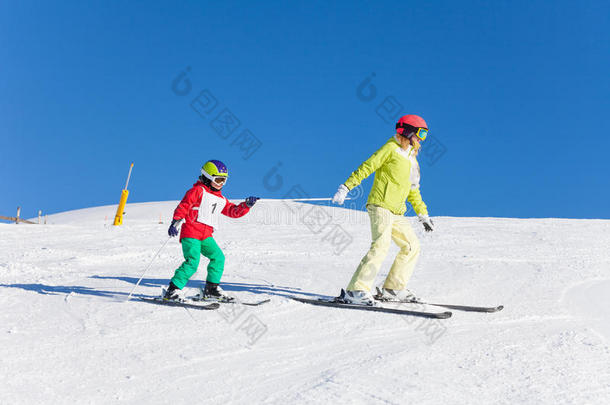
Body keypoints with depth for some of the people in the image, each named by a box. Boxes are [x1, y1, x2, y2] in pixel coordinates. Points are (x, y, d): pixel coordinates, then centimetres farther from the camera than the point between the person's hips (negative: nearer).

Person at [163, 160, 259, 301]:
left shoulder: (220, 199, 22)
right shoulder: (198, 191, 0)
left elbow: (234, 211, 22)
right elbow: (183, 206, -7)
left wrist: (246, 205, 6)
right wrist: (175, 222, -19)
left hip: (206, 236, 8)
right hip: (190, 232, -7)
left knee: (218, 257, -2)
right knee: (192, 262, -18)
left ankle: (211, 288, 11)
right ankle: (172, 290, -13)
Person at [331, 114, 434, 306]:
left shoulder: (411, 158, 23)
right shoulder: (391, 148, -2)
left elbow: (413, 190, 31)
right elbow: (367, 167, -8)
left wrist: (423, 214, 30)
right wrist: (346, 186, -17)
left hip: (396, 212, 9)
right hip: (381, 205, -9)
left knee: (412, 246, 7)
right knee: (381, 245, -23)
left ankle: (392, 289, 13)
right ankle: (356, 290, -26)